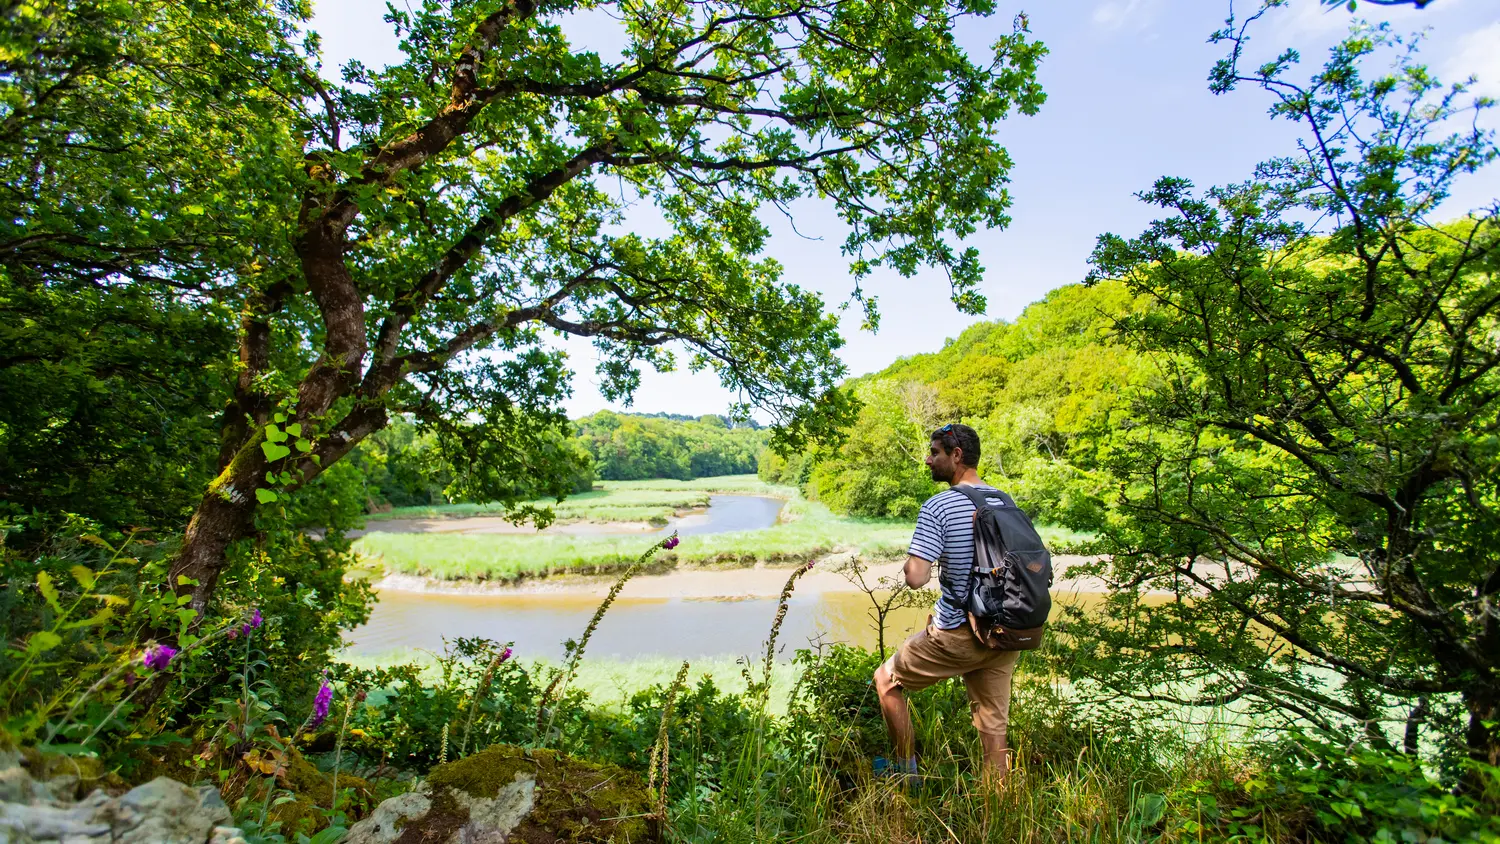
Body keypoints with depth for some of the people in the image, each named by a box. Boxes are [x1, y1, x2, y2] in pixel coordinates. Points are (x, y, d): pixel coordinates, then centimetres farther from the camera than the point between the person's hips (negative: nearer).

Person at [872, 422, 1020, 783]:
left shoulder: (938, 507, -17)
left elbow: (916, 577, -24)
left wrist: (911, 559, -1)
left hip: (958, 637, -6)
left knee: (887, 679, 16)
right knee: (994, 730, 17)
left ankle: (905, 768, 26)